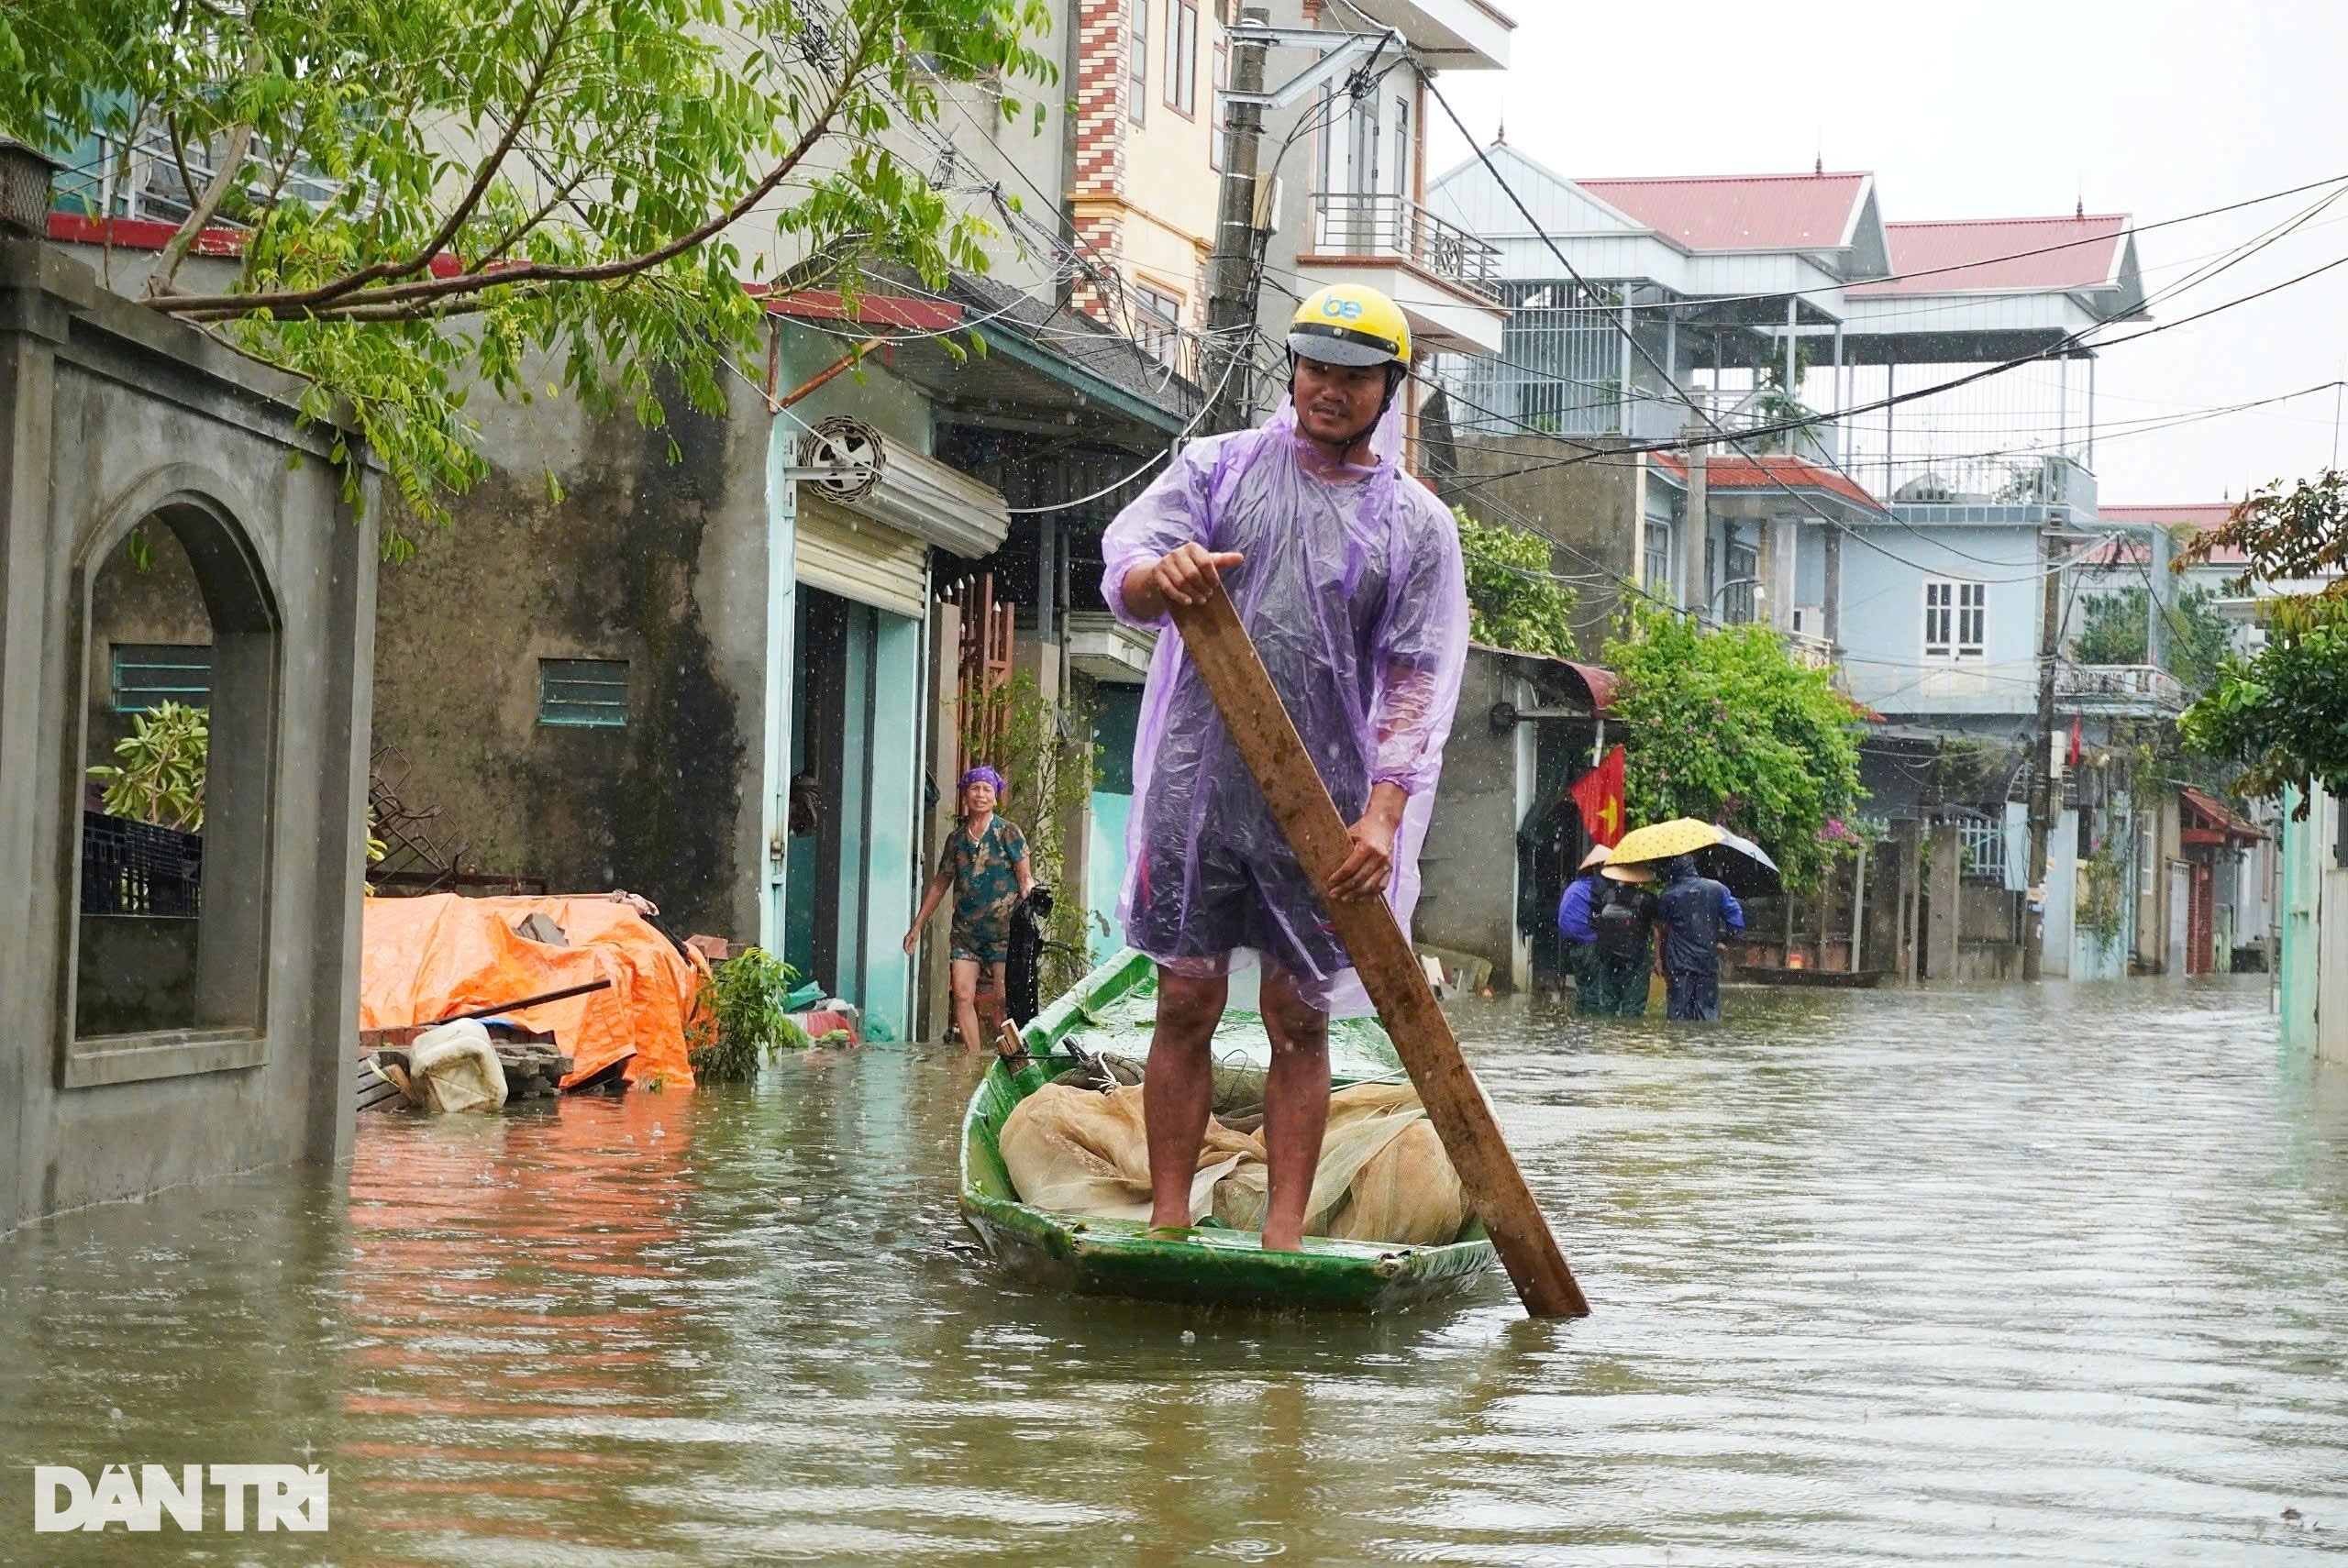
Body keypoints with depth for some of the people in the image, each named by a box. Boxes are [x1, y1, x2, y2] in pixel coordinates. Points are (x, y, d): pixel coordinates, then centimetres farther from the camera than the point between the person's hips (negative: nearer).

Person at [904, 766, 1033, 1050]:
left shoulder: (1008, 833, -1)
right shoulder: (956, 838, 11)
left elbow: (1025, 878, -2)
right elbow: (940, 884, 19)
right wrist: (917, 926, 20)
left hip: (1002, 928, -4)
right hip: (965, 929, 4)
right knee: (963, 996, -5)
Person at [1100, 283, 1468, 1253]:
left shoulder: (1418, 524, 6)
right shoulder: (1217, 469, 8)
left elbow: (1416, 681, -1)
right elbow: (1124, 572, -6)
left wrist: (1382, 814, -14)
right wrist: (1159, 576, -31)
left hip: (1325, 809, 0)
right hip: (1198, 783, 0)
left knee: (1300, 1022, 3)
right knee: (1186, 1008, 2)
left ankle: (1285, 1234, 7)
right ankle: (1169, 1222, 7)